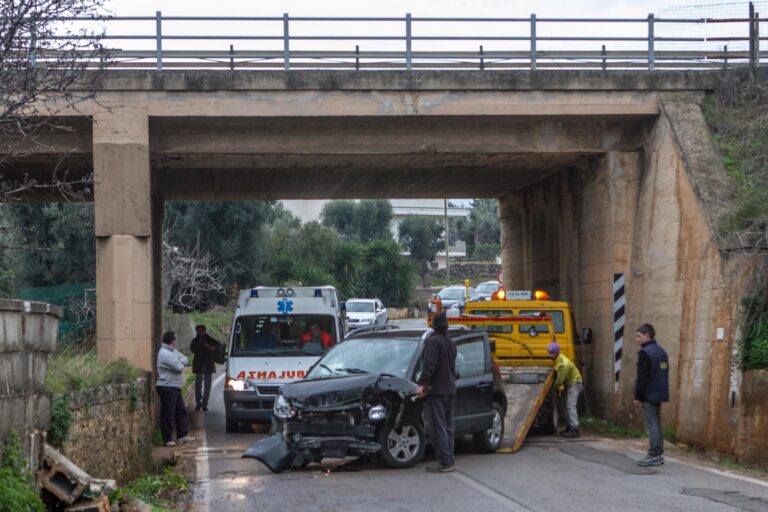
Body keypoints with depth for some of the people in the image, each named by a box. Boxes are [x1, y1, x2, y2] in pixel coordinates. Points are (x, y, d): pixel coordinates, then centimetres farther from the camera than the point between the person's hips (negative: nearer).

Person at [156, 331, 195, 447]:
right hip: (167, 387, -10)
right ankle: (168, 439, -2)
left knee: (181, 411, 13)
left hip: (175, 387, 10)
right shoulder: (165, 354, -18)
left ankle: (182, 435, 19)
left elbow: (186, 360, 11)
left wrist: (180, 361, -9)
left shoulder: (173, 351, 14)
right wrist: (181, 363, 0)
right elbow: (178, 367, -22)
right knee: (168, 414, -6)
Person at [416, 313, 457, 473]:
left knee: (438, 427, -8)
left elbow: (429, 365, -20)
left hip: (436, 390, -8)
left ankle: (445, 462, -11)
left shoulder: (433, 341, -10)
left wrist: (422, 384, -21)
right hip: (450, 390, 8)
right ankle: (448, 460, 14)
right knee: (447, 427, 12)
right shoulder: (451, 343, 16)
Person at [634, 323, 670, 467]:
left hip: (649, 395, -9)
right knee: (657, 424, 12)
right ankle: (658, 455, 15)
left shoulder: (645, 353, -14)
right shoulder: (662, 352, 14)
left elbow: (642, 377, -17)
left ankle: (653, 456, -7)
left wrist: (638, 396, -12)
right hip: (659, 394, 9)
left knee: (652, 425, -7)